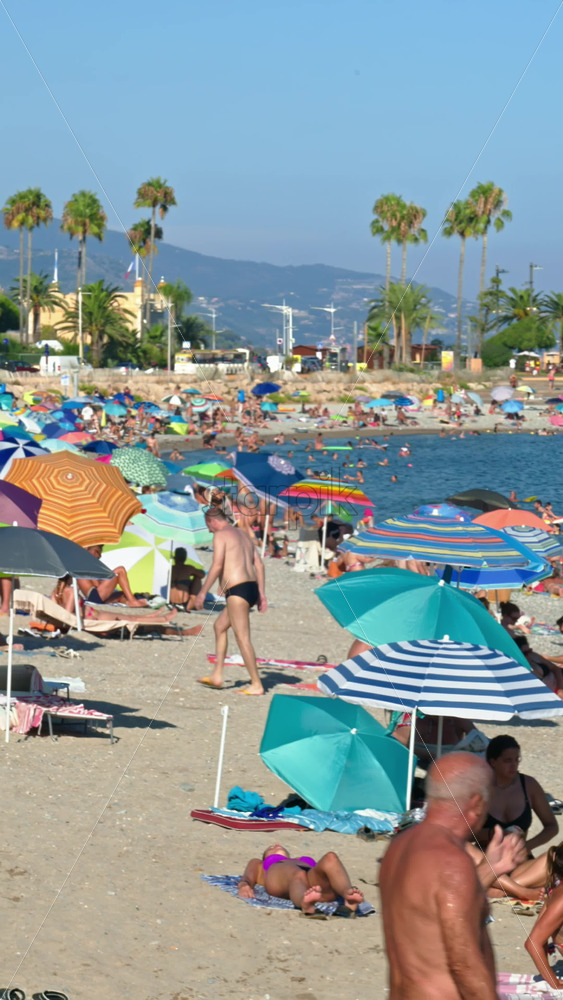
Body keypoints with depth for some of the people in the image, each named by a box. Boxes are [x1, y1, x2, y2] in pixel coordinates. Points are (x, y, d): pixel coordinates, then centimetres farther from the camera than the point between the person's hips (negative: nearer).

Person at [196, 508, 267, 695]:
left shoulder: (220, 535, -3)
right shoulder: (243, 535, 22)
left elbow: (217, 566, -13)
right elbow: (259, 565, 17)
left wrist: (202, 592, -10)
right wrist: (261, 593, 15)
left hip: (237, 590, -10)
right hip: (251, 588, 10)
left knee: (242, 637, -8)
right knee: (219, 627, 21)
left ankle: (256, 685, -10)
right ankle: (217, 676, 20)